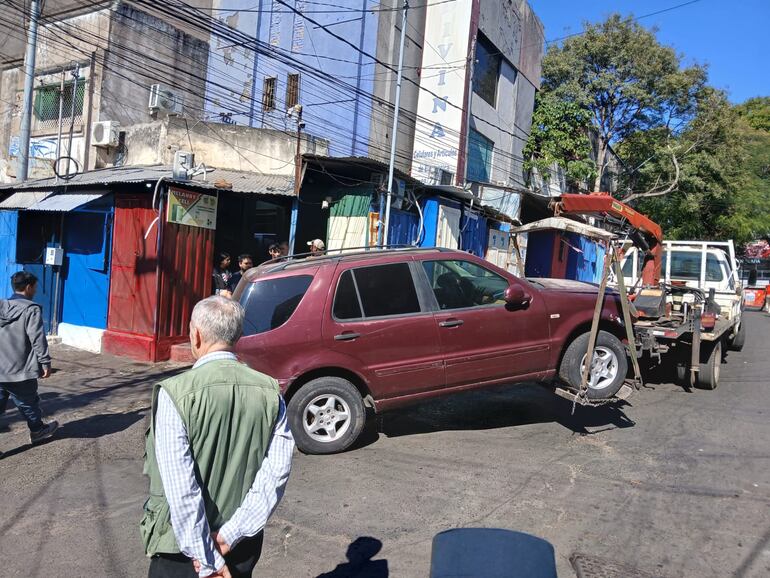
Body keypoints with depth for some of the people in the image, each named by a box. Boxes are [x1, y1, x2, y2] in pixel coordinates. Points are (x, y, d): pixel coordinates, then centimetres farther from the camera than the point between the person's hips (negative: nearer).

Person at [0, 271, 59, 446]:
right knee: (28, 403, 13)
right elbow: (37, 339, -17)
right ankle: (38, 430, 32)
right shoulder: (31, 309, -14)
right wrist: (45, 362, -11)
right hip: (20, 370, -5)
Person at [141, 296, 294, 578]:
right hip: (242, 546, 4)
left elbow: (181, 491, -22)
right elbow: (277, 472, -14)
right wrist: (230, 535, -11)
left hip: (182, 547, -3)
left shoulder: (175, 394, -20)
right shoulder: (269, 392, -9)